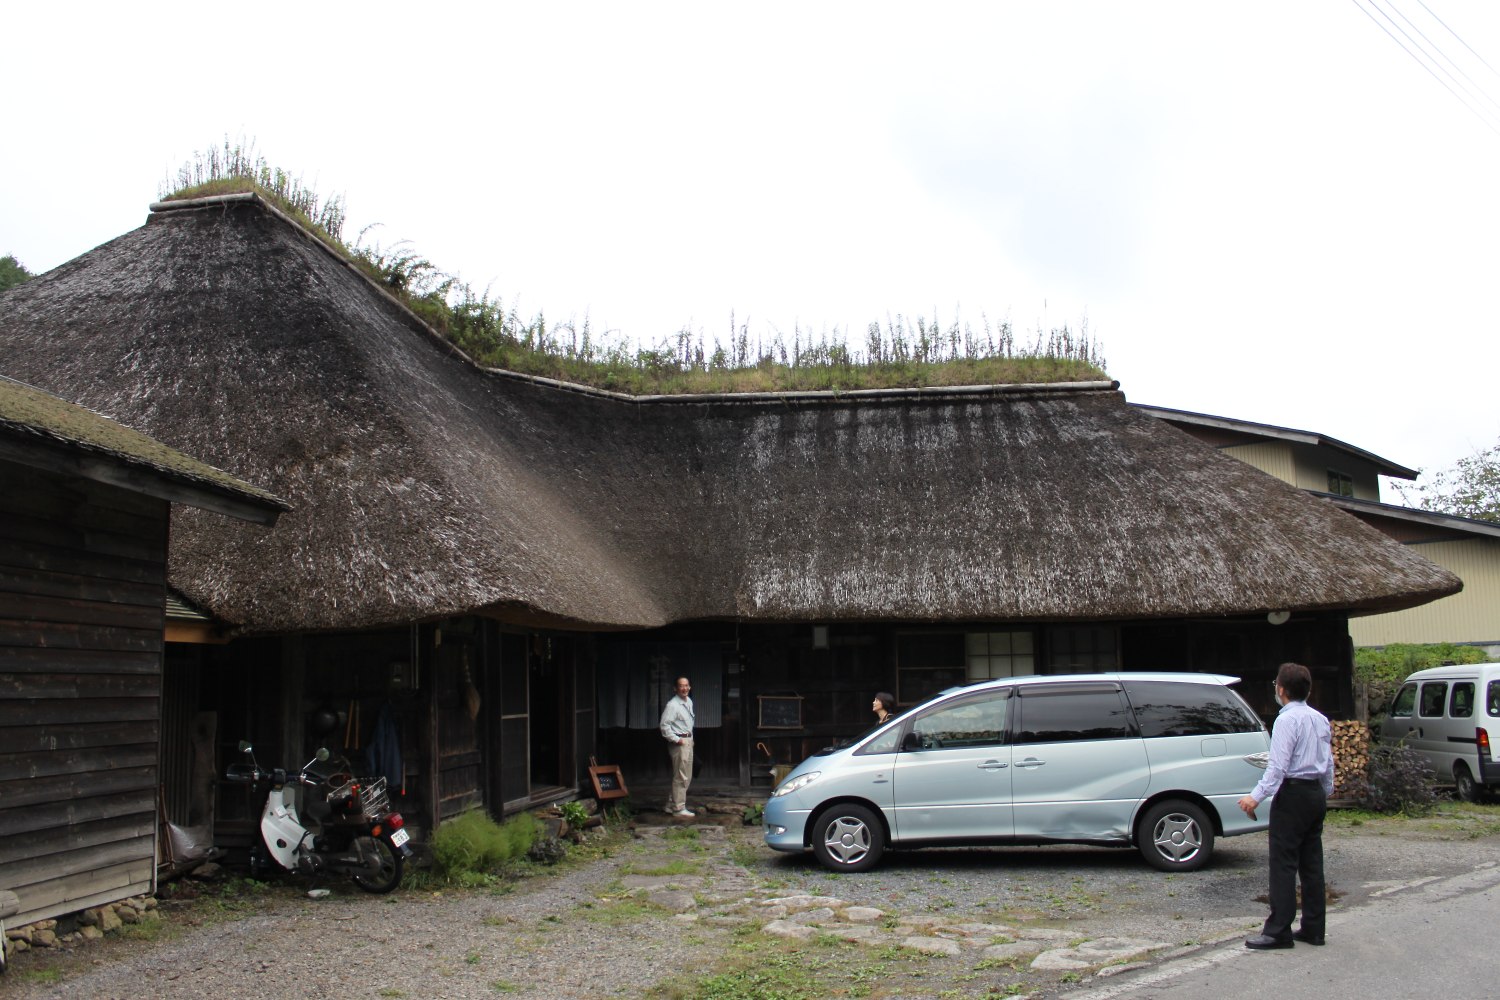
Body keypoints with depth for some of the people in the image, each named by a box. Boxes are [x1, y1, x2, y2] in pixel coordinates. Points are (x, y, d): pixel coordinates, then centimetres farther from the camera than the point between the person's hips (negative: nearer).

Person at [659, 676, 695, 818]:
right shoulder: (672, 705, -17)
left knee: (687, 777, 15)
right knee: (681, 777, -5)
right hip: (679, 743, -9)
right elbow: (664, 725, -20)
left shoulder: (689, 702, 11)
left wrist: (690, 738, 16)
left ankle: (671, 805, 24)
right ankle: (679, 808, 3)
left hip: (688, 741, 9)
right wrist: (677, 740, -19)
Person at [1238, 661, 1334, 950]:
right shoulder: (1320, 719, 12)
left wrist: (1257, 796, -25)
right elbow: (1328, 762, 18)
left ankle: (1278, 931, -6)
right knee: (1311, 862, 12)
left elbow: (1278, 766, -22)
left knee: (1284, 864, -6)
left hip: (1293, 794, -9)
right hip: (1316, 793, 9)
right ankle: (1313, 928, 15)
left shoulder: (1287, 720, -14)